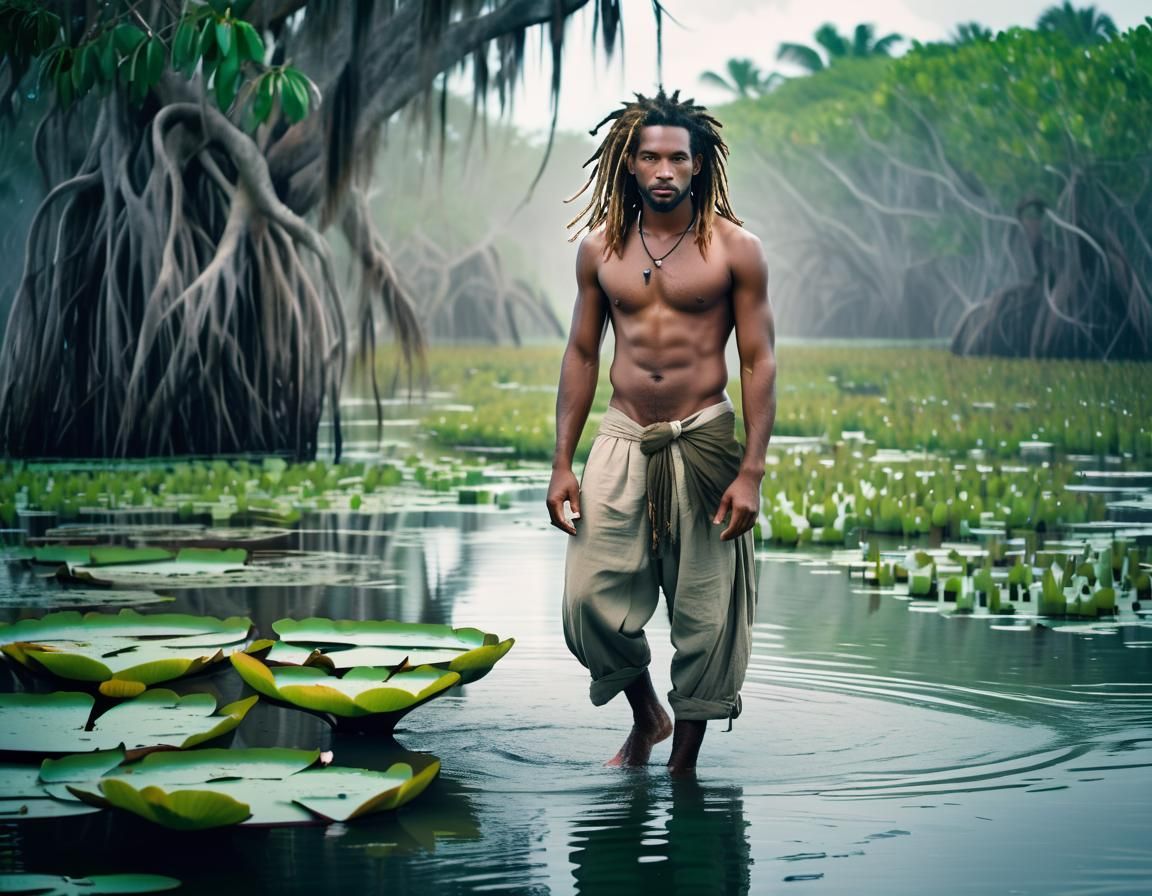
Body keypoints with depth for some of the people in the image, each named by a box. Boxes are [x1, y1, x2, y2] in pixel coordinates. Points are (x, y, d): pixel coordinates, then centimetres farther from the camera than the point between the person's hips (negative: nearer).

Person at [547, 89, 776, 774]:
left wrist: (752, 473, -11)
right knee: (590, 598, -6)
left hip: (704, 440, -2)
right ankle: (646, 717, 21)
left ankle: (684, 763, 14)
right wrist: (562, 464, 6)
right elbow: (582, 354, 11)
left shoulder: (735, 249, -3)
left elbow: (759, 361, -4)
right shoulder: (601, 248, 6)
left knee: (705, 616, 0)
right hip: (622, 440, 3)